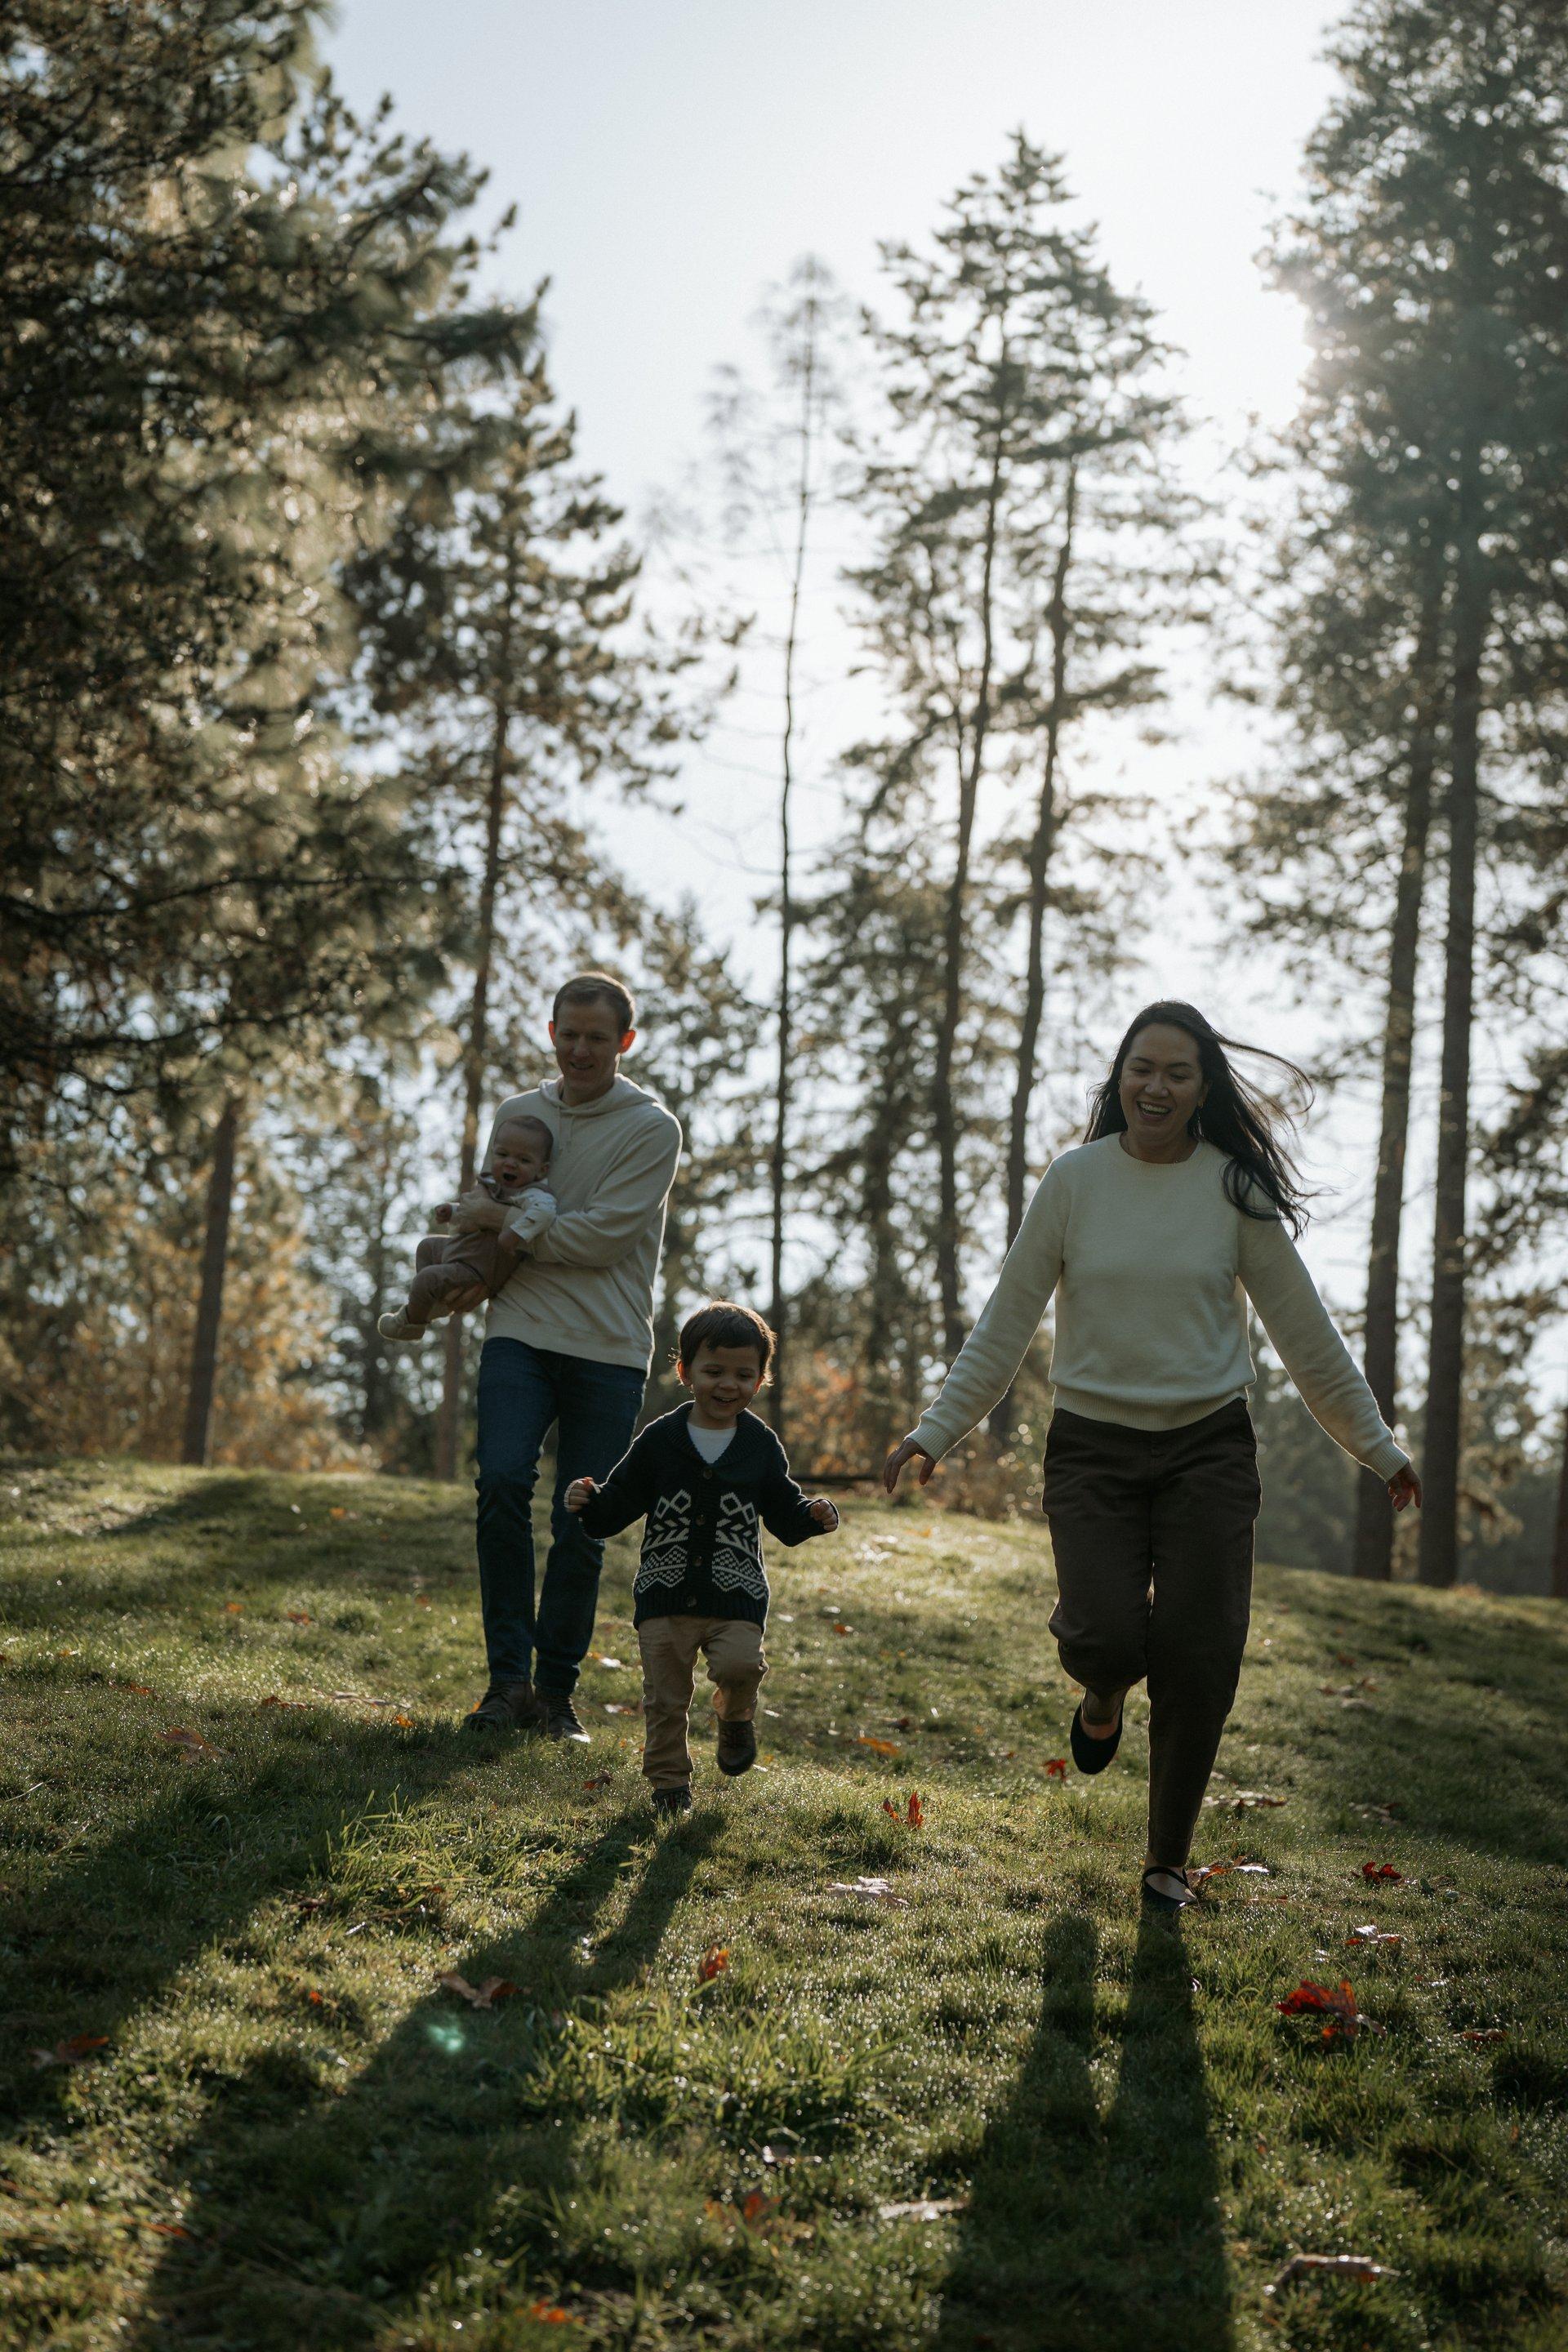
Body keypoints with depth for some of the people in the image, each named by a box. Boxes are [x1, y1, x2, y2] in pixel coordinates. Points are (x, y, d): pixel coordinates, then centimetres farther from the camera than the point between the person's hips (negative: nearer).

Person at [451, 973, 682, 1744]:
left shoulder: (651, 1128, 0)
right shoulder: (517, 1115, 13)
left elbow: (604, 1234, -10)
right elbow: (484, 1218, 23)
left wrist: (507, 1222, -7)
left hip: (608, 1349, -2)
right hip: (520, 1334, 2)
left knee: (581, 1524, -1)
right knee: (503, 1482, -19)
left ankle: (556, 1689, 13)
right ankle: (509, 1678, -12)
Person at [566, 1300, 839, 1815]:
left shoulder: (761, 1445, 3)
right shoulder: (660, 1440, 0)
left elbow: (783, 1516, 9)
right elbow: (619, 1506, 3)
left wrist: (812, 1517, -11)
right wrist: (589, 1504, -17)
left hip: (736, 1593, 0)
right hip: (665, 1592, 0)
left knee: (738, 1665, -22)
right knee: (665, 1694, 3)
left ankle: (736, 1718, 12)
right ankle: (669, 1782, 22)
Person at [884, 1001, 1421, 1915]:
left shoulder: (1236, 1188, -2)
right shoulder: (1075, 1180, -2)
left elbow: (1304, 1329, 6)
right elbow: (1008, 1320, 5)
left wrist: (1375, 1444, 10)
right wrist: (939, 1429, 5)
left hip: (1209, 1447, 0)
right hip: (1093, 1447, 0)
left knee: (1196, 1661, -5)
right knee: (1107, 1640, -17)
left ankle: (1169, 1862, 15)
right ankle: (1103, 1697, 24)